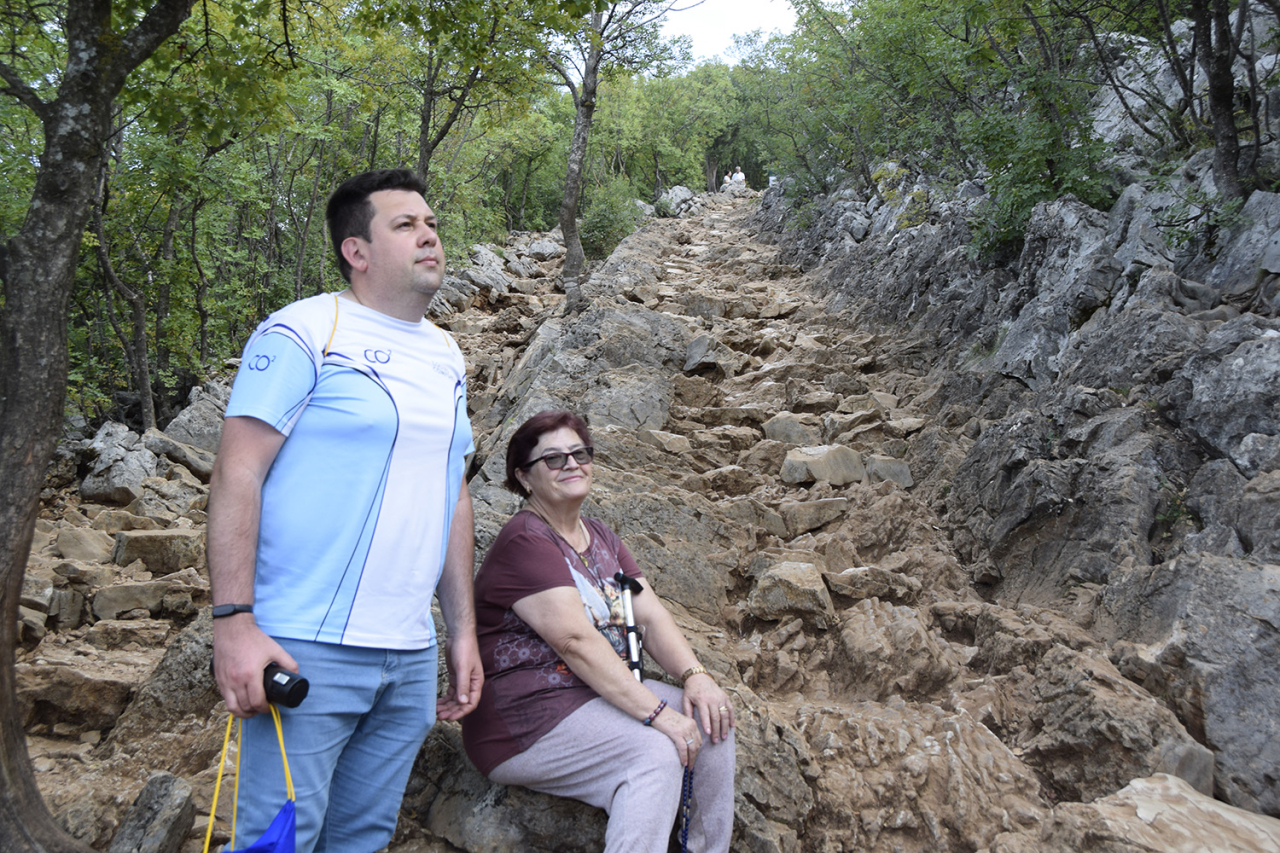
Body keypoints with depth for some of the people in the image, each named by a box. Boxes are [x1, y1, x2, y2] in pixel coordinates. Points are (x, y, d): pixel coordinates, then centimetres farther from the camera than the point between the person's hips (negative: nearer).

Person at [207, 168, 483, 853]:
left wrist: (463, 630, 15)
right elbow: (237, 473, -12)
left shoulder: (446, 359, 14)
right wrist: (234, 622, -19)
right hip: (306, 650, -6)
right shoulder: (304, 332, -7)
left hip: (412, 657, 7)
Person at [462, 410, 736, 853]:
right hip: (526, 714, -9)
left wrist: (695, 676, -11)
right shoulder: (525, 542, -14)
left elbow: (650, 614, 6)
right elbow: (576, 640, -23)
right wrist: (657, 713, -26)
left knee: (712, 719, -6)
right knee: (656, 751, -27)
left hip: (598, 693, 9)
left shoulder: (601, 538, 15)